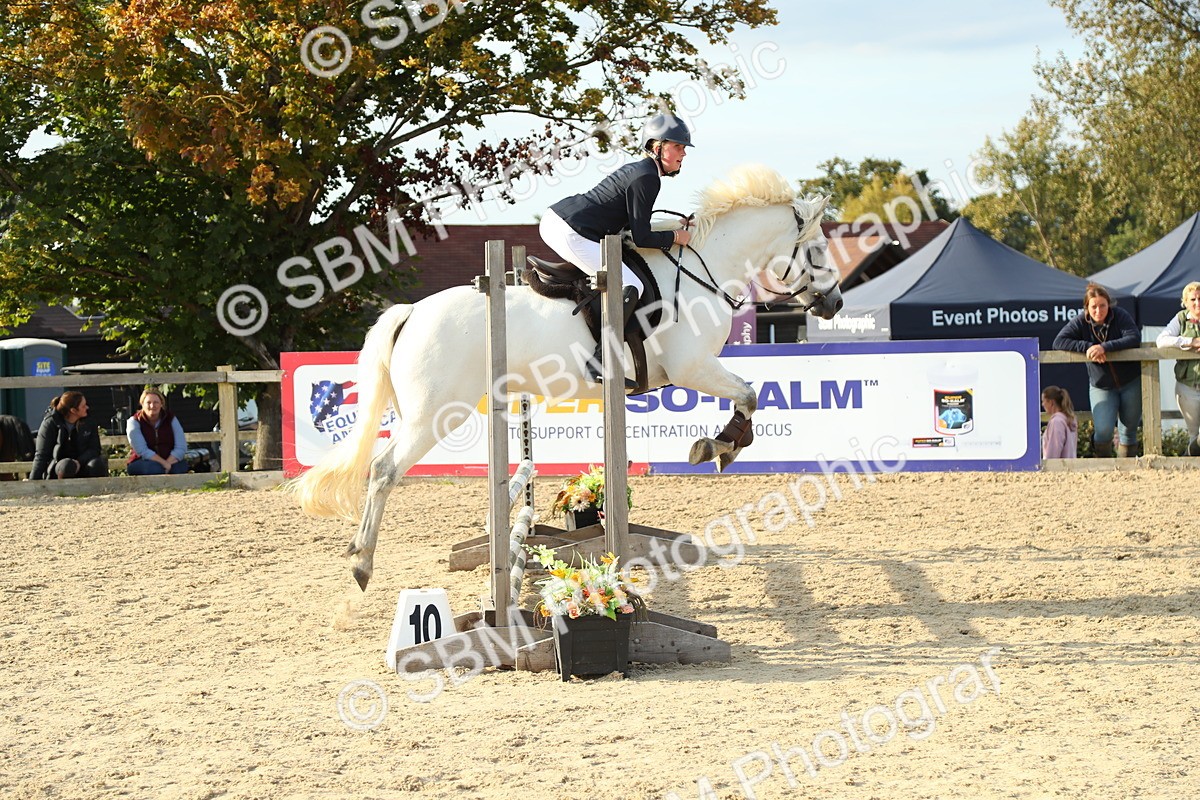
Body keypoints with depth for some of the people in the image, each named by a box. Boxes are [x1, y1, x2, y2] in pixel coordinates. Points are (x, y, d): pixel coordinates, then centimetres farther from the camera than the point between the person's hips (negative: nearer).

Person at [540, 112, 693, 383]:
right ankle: (598, 365, -21)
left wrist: (670, 228, 21)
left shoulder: (638, 169, 18)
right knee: (630, 286, -15)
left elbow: (630, 223, 23)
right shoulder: (647, 178, -12)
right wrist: (675, 237, 3)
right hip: (570, 234, -11)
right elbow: (641, 238, -12)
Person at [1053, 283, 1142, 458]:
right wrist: (1086, 347, -28)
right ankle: (1104, 463, 8)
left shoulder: (1120, 316, -10)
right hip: (1101, 386, 0)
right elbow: (1059, 342, -15)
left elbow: (1134, 338, -23)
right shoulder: (1081, 322, -8)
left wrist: (1105, 347, -33)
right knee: (1103, 430, -17)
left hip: (1131, 382, 0)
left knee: (1129, 429, 6)